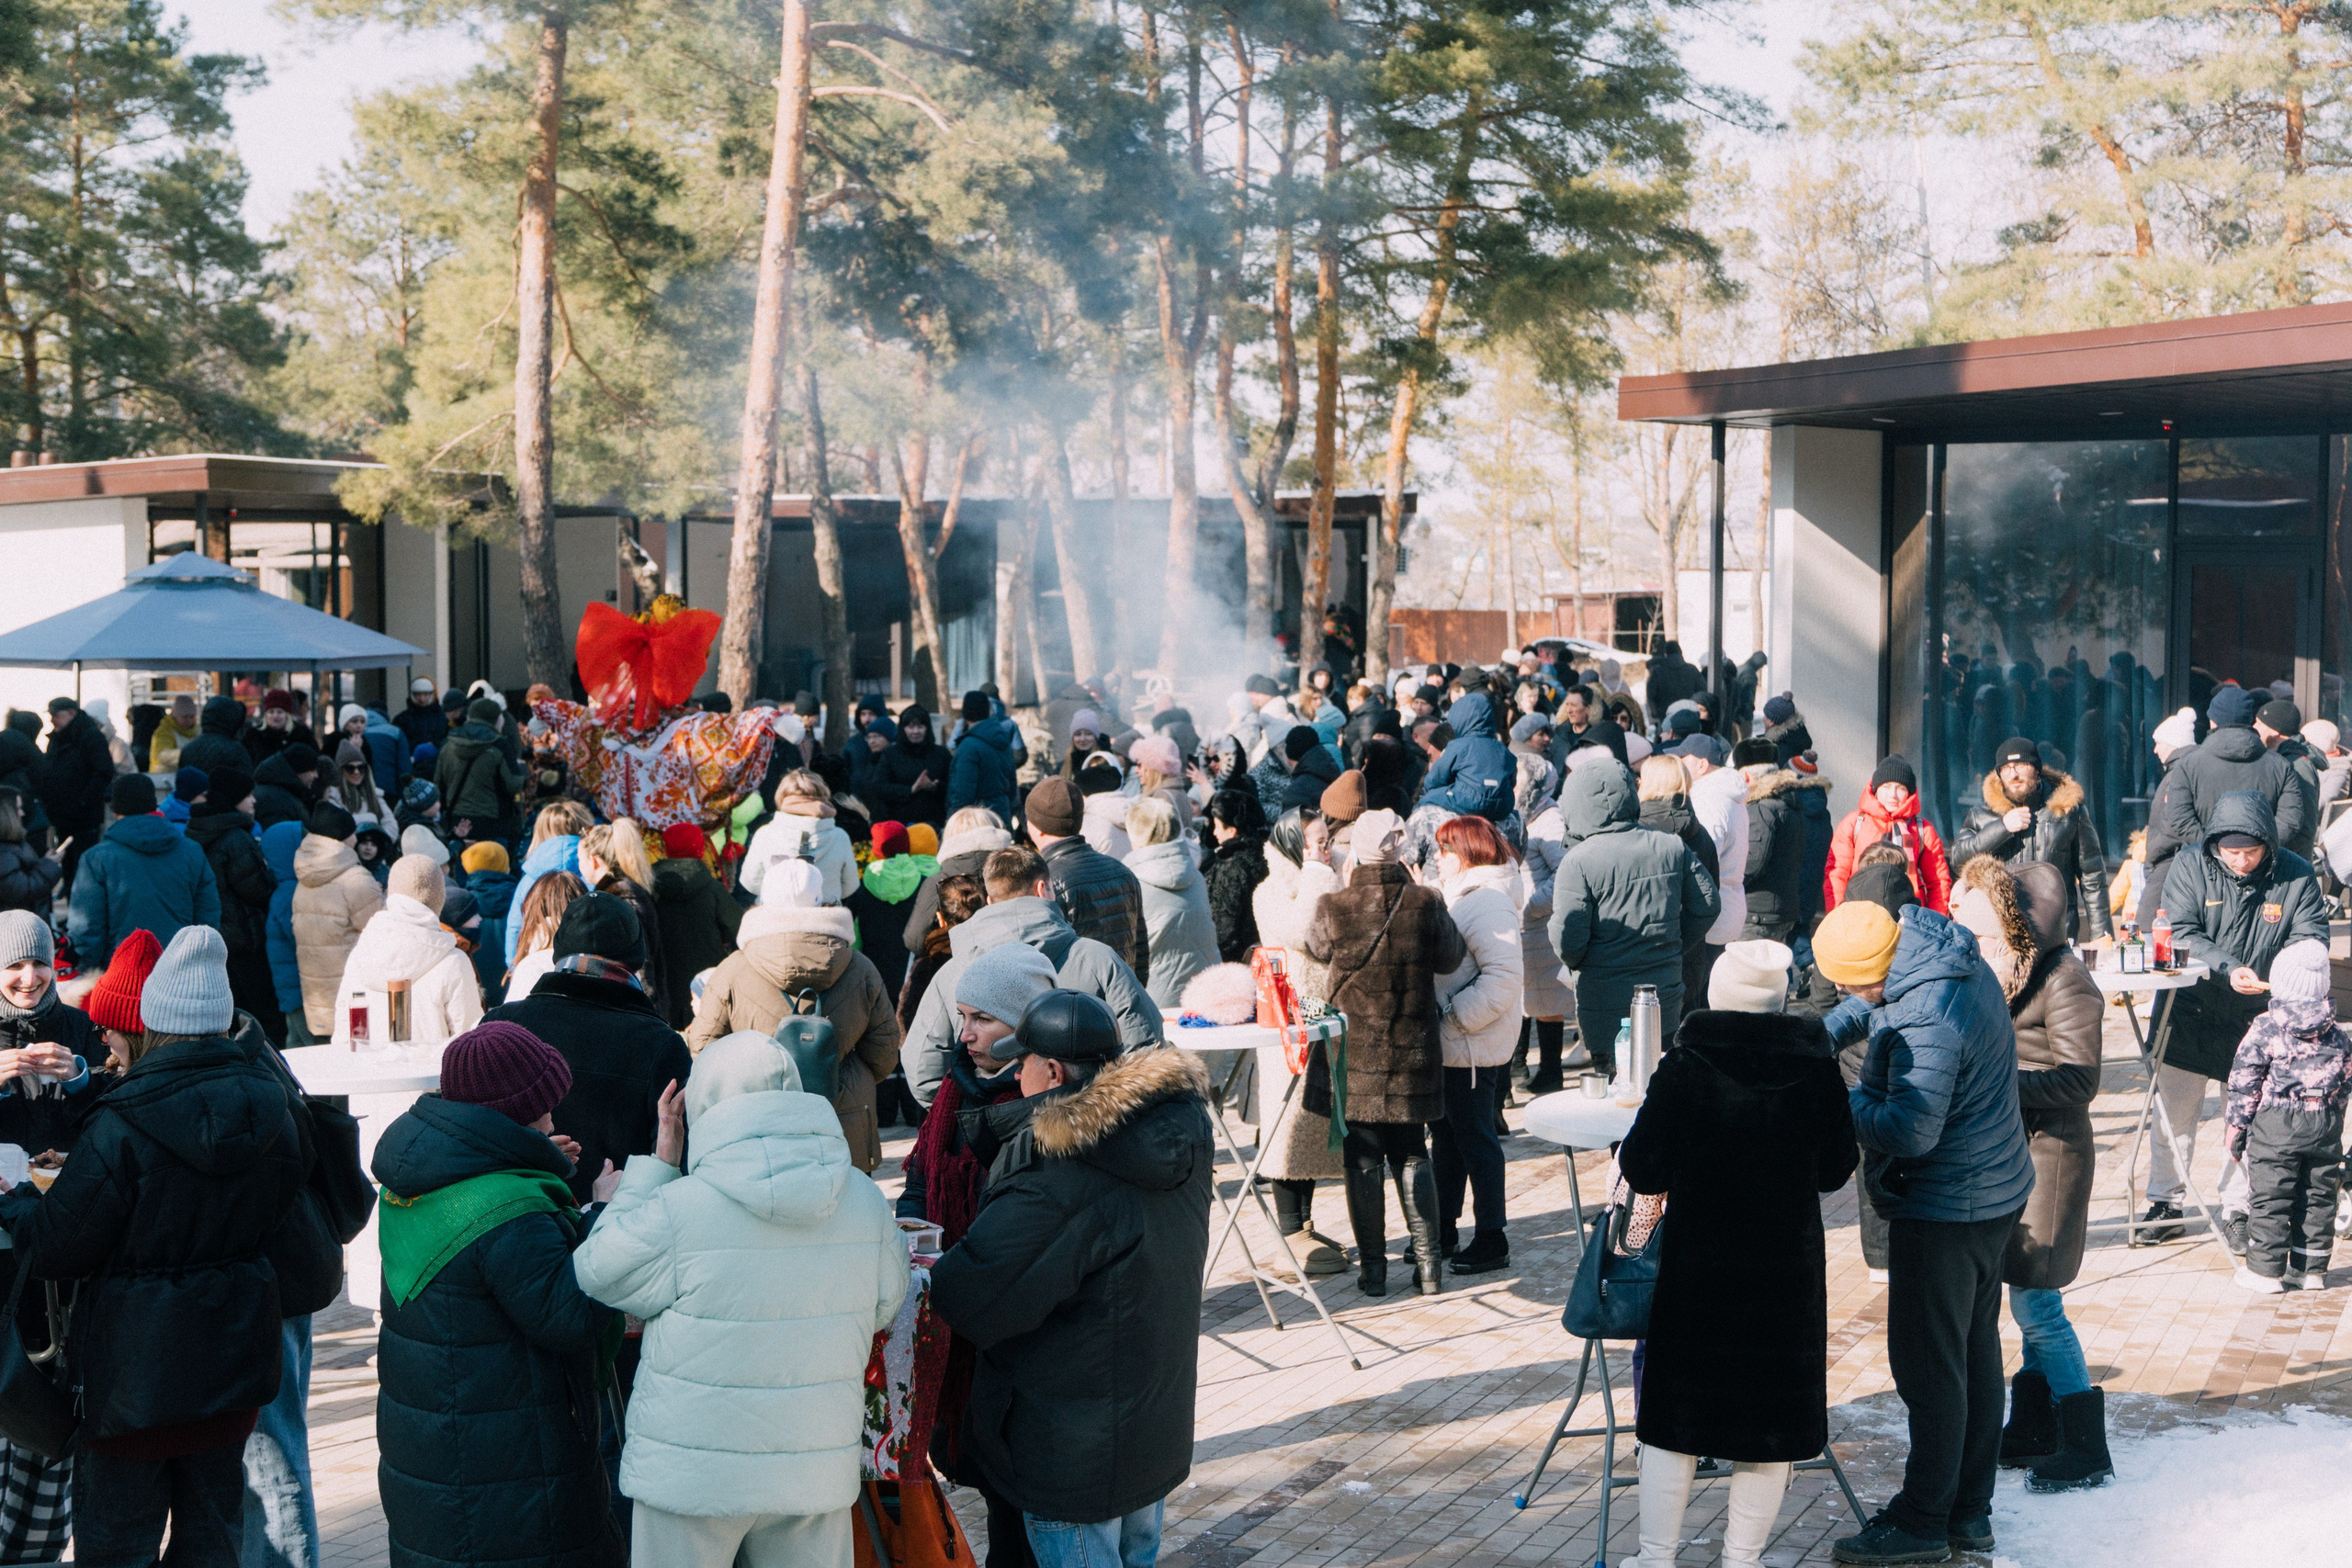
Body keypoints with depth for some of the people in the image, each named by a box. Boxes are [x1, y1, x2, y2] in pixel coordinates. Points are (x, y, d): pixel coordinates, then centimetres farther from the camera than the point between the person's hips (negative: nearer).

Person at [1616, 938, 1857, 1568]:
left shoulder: (1684, 1067, -14)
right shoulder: (1816, 1068, -8)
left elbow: (1642, 1171, -11)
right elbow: (1836, 1169, 3)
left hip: (1697, 1268, -1)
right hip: (1786, 1270, 1)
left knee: (1674, 1418, 12)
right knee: (1771, 1418, 14)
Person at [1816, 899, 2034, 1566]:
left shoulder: (1925, 1023, -30)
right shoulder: (1948, 954, 1)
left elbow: (1910, 1131, -29)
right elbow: (1864, 1007, 18)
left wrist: (1846, 1099, -15)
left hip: (1945, 1206, -10)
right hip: (1996, 1190, 10)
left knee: (1929, 1365, 1)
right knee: (1976, 1352, 17)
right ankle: (1970, 1511, 28)